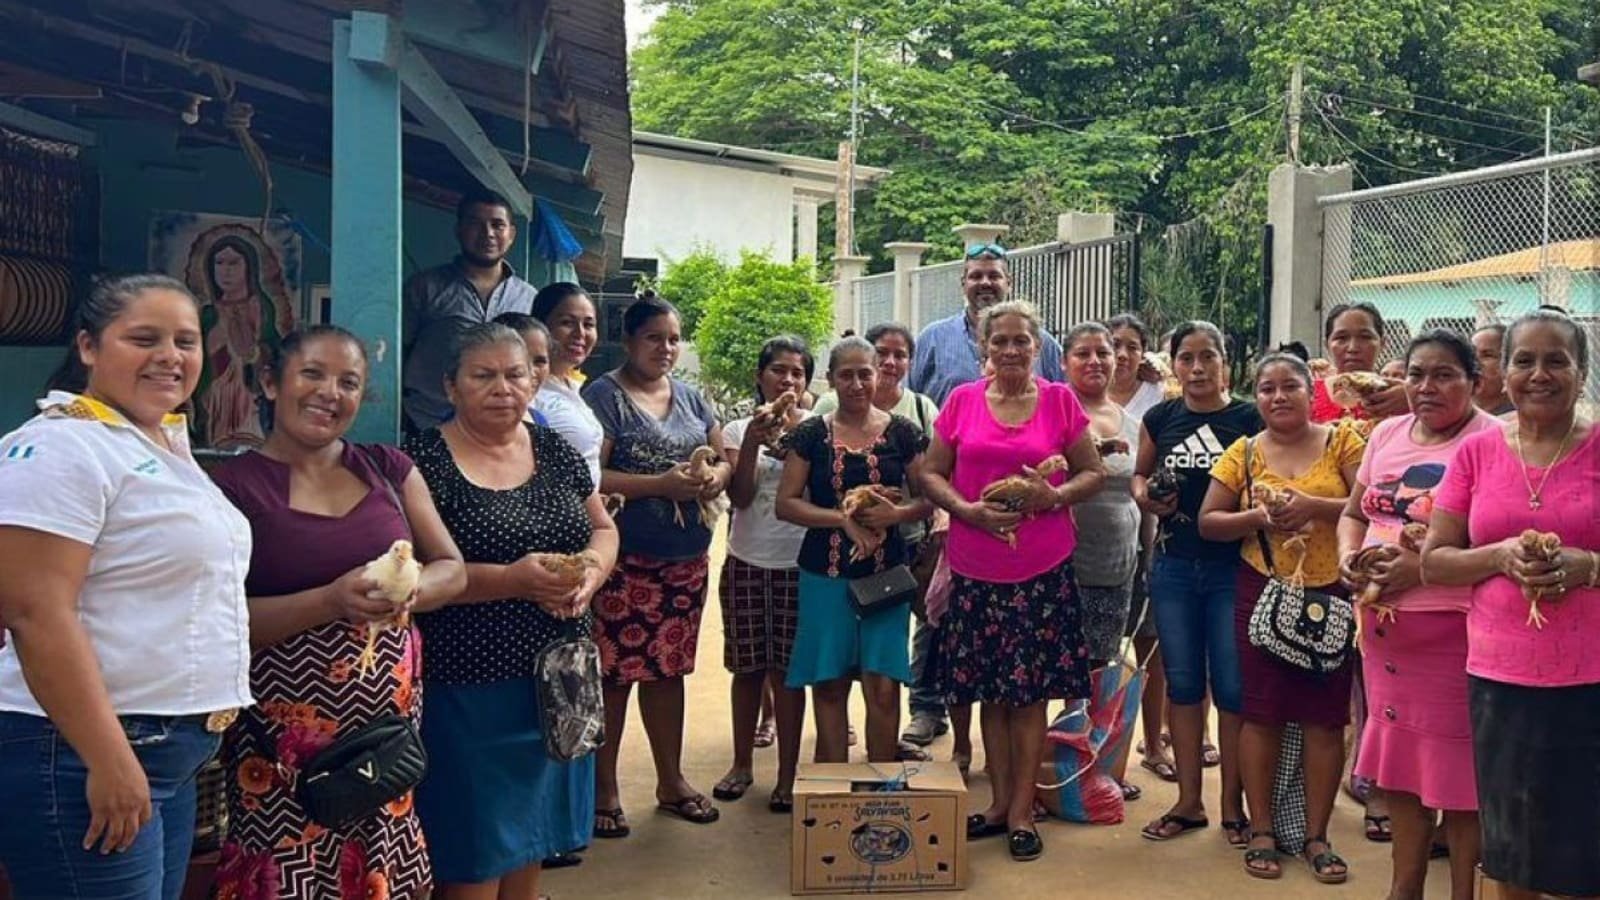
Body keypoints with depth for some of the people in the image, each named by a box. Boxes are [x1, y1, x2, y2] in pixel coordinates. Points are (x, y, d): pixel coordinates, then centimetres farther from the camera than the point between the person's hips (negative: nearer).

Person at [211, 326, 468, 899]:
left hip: (391, 718, 4)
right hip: (288, 733, -3)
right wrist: (331, 601, -22)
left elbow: (452, 570, 8)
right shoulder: (234, 486, -5)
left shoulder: (389, 468, 7)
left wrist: (407, 590, -13)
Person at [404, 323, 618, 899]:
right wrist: (511, 580, -25)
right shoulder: (423, 460, -10)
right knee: (474, 852, 5)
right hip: (467, 688, -5)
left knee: (533, 832, 18)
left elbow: (603, 529, 14)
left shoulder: (555, 451, 7)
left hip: (555, 681, 6)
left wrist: (593, 565, -9)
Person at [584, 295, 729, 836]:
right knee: (614, 672, -1)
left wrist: (716, 478, -5)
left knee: (668, 669, 15)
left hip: (686, 558, 6)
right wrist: (661, 484, -21)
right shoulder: (604, 396, -7)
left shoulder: (690, 397, 14)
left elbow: (723, 458, 18)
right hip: (624, 559, -6)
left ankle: (671, 780, 27)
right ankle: (604, 788, 14)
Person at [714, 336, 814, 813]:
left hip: (797, 564, -2)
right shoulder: (739, 429, 4)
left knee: (787, 670, 2)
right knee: (748, 667, 11)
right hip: (746, 563, 2)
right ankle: (742, 763, 26)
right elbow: (740, 496, -7)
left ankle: (787, 774, 12)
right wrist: (752, 443, -19)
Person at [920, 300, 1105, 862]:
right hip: (975, 567, 1)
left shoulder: (1060, 400, 2)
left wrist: (1056, 495, -14)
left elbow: (1094, 472, 6)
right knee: (990, 691, 10)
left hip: (1043, 568, -1)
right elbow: (932, 472, 6)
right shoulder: (962, 401, 4)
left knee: (1030, 690, 4)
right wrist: (967, 509, -11)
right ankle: (999, 801, 24)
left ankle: (1021, 811, 16)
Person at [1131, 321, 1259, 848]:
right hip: (1173, 567, 3)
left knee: (1232, 686, 3)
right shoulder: (1159, 419, 5)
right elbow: (1138, 475, 17)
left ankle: (1232, 803, 18)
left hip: (1233, 567, -3)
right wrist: (1146, 498, -4)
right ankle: (1189, 801, 22)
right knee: (1182, 682, 10)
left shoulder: (1249, 420, -3)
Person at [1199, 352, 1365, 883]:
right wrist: (1257, 517, -13)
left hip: (1330, 595, -1)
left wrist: (1315, 506, -20)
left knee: (1324, 715, 3)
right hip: (1263, 595, 1)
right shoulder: (1243, 453, 5)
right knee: (1262, 713, 4)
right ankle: (1261, 832, 15)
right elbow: (1208, 522, 4)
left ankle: (1317, 836, 16)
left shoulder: (1342, 442, 1)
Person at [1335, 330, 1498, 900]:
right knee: (1398, 765, 17)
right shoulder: (1387, 434, 11)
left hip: (1452, 630, -7)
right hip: (1383, 625, 7)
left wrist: (1422, 566, -23)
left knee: (1458, 771, 3)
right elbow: (1354, 513, 20)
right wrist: (1348, 556, 0)